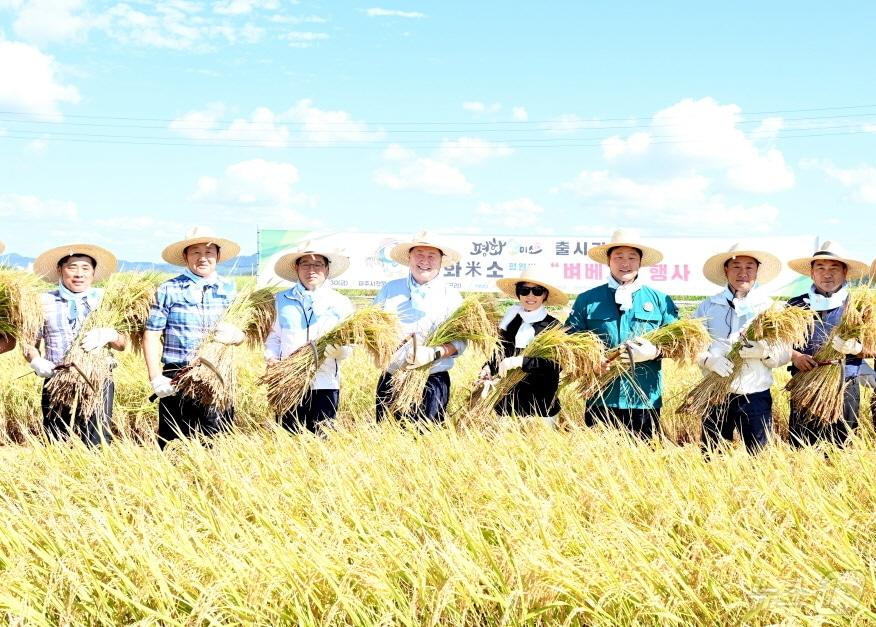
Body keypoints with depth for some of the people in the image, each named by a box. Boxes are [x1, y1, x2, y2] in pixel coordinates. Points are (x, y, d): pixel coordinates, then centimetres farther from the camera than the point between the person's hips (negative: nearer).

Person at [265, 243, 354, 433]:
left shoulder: (341, 303, 7)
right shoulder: (282, 300, 11)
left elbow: (348, 346, 5)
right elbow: (274, 336, 16)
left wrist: (339, 351, -17)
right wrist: (271, 357, -3)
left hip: (325, 384, -1)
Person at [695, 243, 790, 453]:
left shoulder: (770, 308, 6)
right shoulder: (708, 307, 7)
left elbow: (785, 354, 3)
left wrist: (765, 352, -18)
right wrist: (708, 359, -18)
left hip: (756, 397, 0)